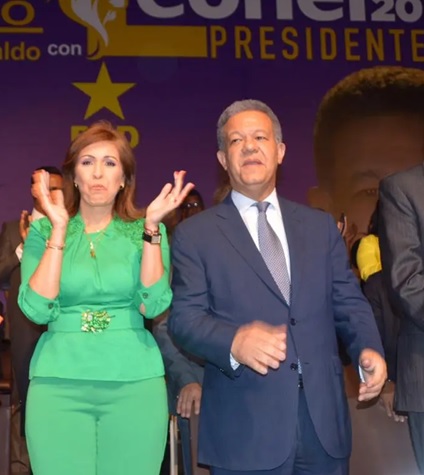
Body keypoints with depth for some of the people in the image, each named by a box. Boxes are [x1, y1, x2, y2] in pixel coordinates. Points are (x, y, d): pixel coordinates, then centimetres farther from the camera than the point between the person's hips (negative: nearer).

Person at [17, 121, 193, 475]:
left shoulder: (145, 231, 4)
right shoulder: (44, 230, 4)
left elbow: (153, 306, -10)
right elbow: (38, 310, -9)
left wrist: (151, 226, -14)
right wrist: (59, 228, -12)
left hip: (136, 383, 0)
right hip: (59, 383, 0)